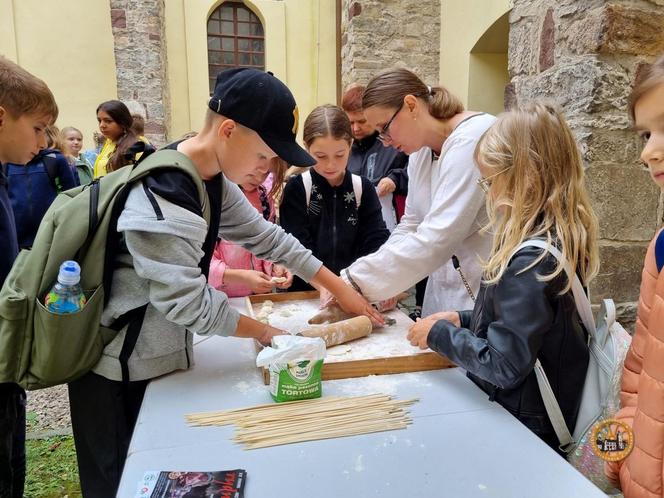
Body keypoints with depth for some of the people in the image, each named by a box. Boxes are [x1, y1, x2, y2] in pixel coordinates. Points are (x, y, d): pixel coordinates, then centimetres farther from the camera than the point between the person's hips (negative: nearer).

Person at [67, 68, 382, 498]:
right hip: (123, 369, -7)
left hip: (165, 353, 8)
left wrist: (341, 289, 1)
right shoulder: (158, 203, -32)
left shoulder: (212, 178, -4)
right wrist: (264, 332, -11)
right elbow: (192, 305, -27)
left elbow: (266, 236, 1)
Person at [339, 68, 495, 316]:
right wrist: (387, 285, -5)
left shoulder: (472, 140, -21)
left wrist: (357, 280, -22)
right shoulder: (421, 150, 5)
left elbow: (437, 238, -27)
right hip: (445, 286, 7)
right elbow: (412, 225, 10)